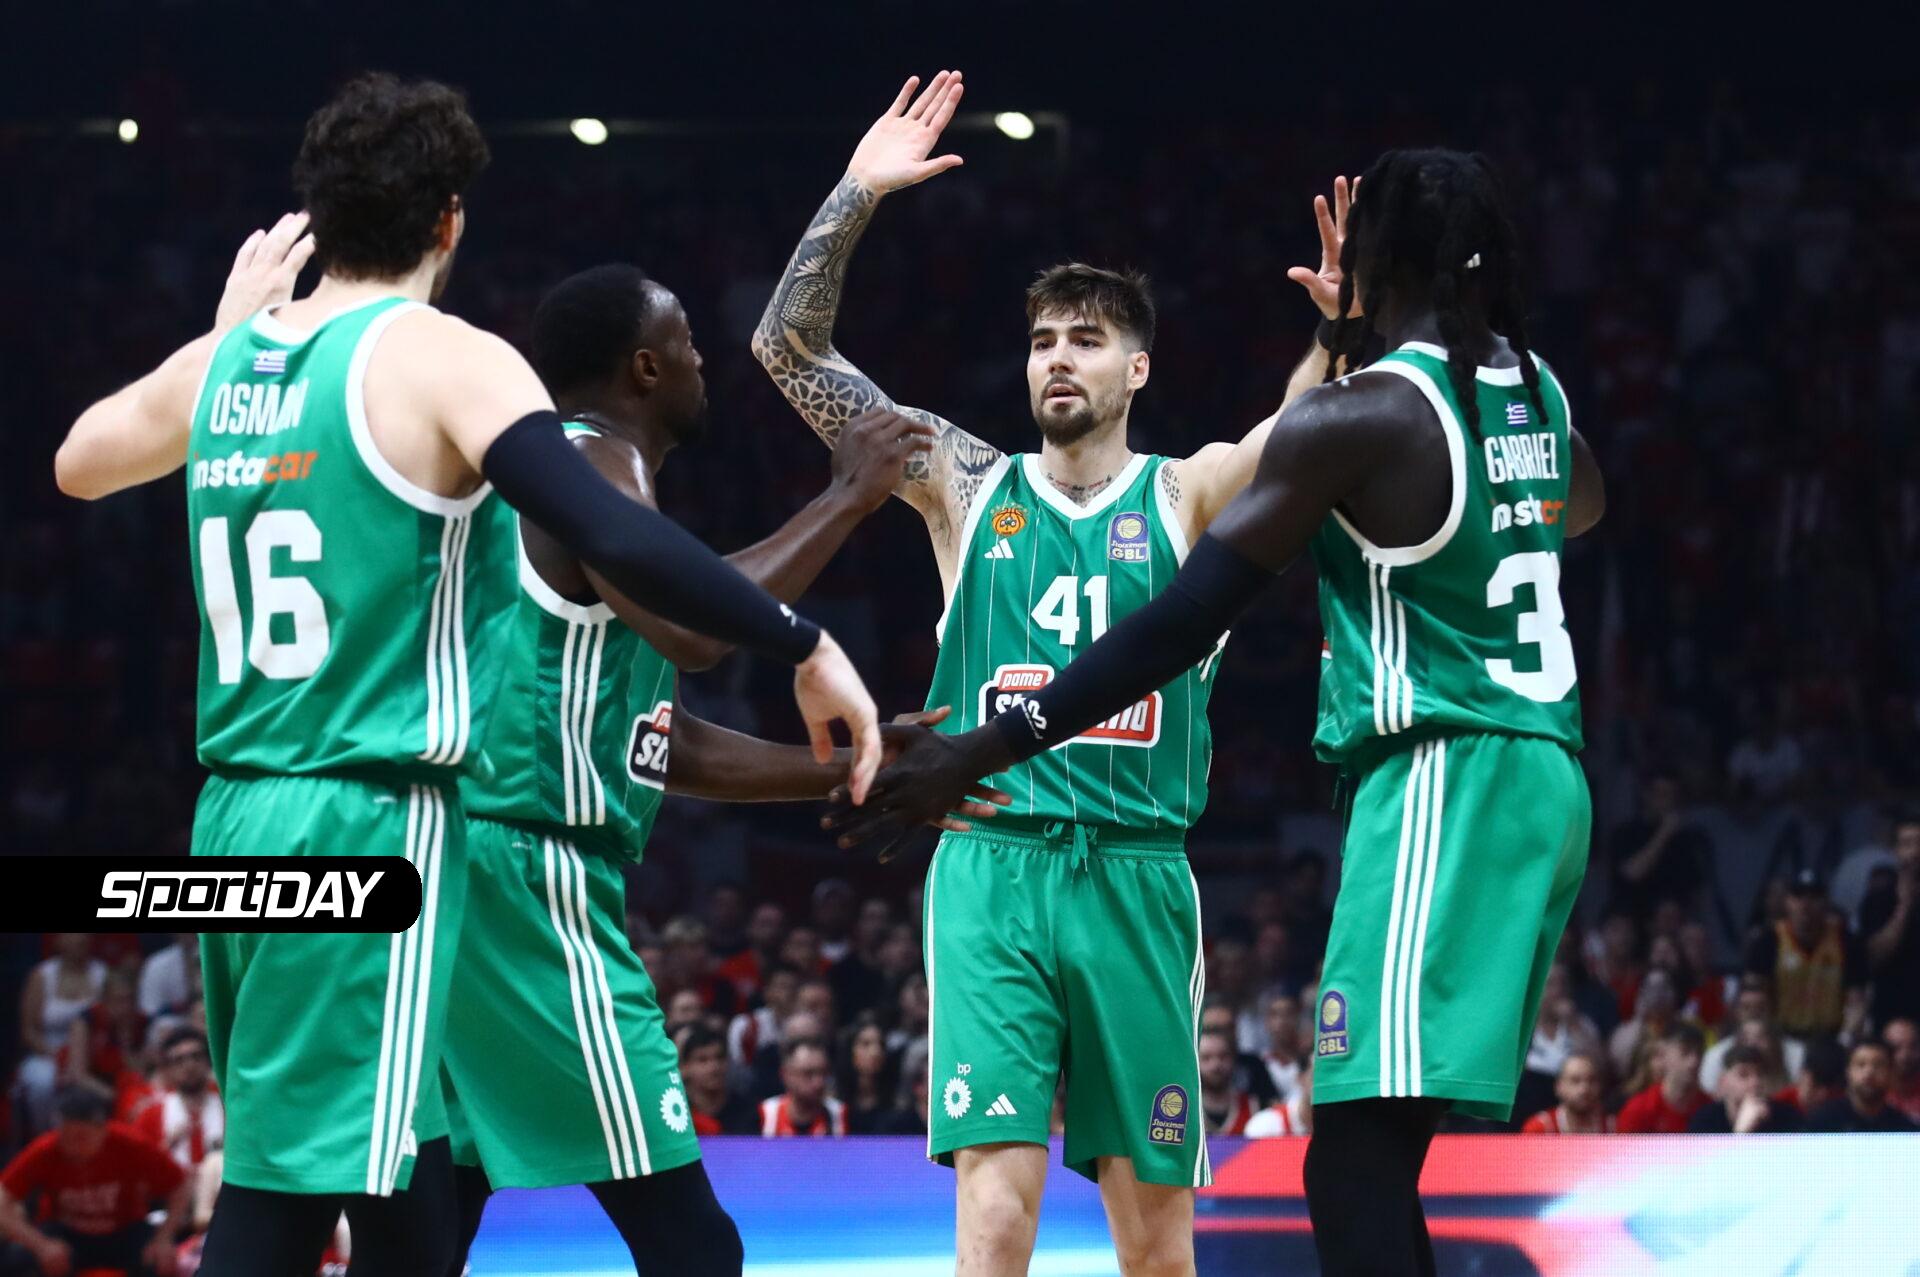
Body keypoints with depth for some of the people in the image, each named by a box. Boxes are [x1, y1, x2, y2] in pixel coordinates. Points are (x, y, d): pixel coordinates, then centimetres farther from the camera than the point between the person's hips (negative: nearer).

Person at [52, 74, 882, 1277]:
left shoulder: (223, 360, 11)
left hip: (238, 816, 8)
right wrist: (804, 645, -15)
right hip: (371, 825, -7)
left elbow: (78, 461, 32)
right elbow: (618, 541, -23)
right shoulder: (440, 360, -9)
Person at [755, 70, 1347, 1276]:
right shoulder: (967, 487, 9)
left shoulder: (1188, 496, 7)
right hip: (993, 867, -1)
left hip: (1138, 876, 1)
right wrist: (855, 198, -6)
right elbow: (790, 345, 5)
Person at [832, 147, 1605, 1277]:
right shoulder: (1537, 391, 12)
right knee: (1374, 1155, 15)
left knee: (1356, 1163, -14)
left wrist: (987, 751, -13)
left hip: (1441, 783, -9)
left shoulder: (1358, 418, -12)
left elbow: (1188, 619, -15)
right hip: (1542, 777, 9)